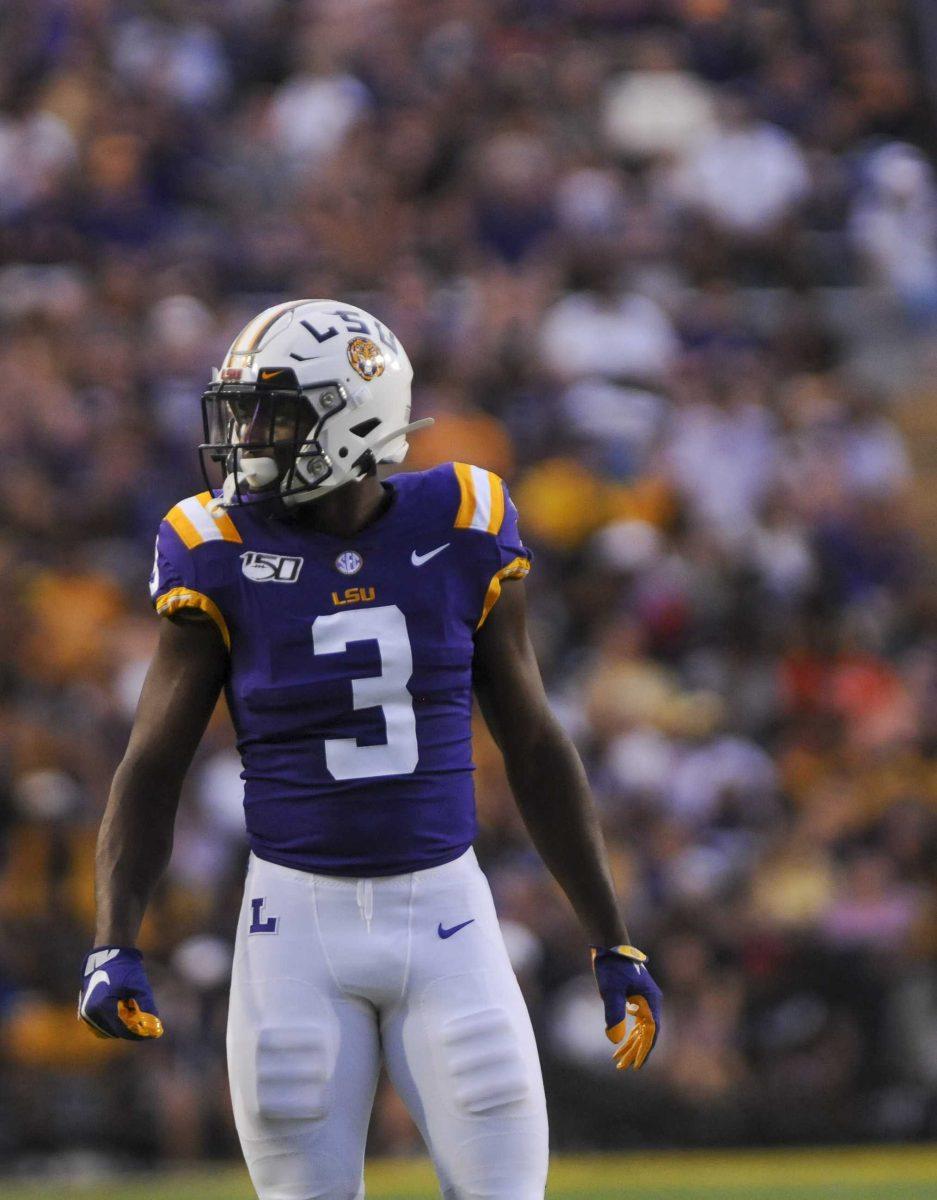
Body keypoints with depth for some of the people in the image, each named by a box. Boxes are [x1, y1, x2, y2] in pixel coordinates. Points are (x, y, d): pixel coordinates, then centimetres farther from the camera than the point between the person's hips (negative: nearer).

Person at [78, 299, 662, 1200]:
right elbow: (153, 765, -1)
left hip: (443, 908, 1)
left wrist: (611, 944, 10)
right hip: (299, 916, -1)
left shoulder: (460, 534, -1)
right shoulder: (224, 555, -4)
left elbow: (534, 750, 8)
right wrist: (114, 946, -14)